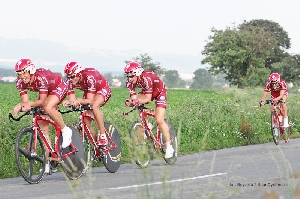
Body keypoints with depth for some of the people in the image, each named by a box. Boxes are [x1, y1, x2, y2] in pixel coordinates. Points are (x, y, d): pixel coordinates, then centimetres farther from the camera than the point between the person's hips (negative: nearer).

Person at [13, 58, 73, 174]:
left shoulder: (41, 77, -38)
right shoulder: (20, 82, -20)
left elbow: (43, 101, -35)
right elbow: (25, 101, -19)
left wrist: (30, 104, -51)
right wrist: (20, 106, -41)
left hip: (59, 87, -6)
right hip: (45, 92, 6)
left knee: (47, 107, -38)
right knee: (43, 129, -3)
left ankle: (66, 131, -15)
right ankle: (47, 162, 2)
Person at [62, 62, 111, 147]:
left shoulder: (89, 77, -38)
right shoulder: (70, 81, -22)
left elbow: (90, 101, -40)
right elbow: (72, 100, -21)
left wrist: (78, 101, -58)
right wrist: (68, 102, -44)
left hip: (102, 89, -6)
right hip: (88, 91, 6)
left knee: (94, 106, -38)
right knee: (86, 122, -7)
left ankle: (102, 136, -27)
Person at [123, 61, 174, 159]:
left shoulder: (146, 78, -37)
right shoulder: (130, 82, -19)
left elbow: (148, 98, -35)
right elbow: (133, 98, -22)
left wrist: (138, 101, -54)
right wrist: (130, 102, -44)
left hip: (159, 92, -7)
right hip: (146, 92, 7)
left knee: (159, 120, -18)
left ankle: (169, 147, -7)